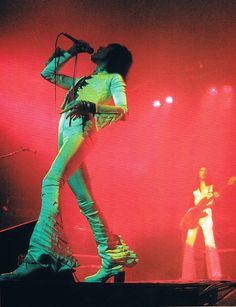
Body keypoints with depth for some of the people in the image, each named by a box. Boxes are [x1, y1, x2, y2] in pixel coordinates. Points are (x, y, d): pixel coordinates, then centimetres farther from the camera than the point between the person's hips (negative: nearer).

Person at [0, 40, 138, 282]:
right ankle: (112, 260, 2)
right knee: (85, 200, 0)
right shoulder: (83, 81, 35)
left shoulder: (114, 78, 15)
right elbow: (47, 72, 41)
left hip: (83, 128, -8)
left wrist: (92, 107, -20)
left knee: (51, 182, -28)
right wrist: (70, 52, 36)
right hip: (66, 130, 8)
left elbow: (122, 109, -3)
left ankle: (39, 256, -40)